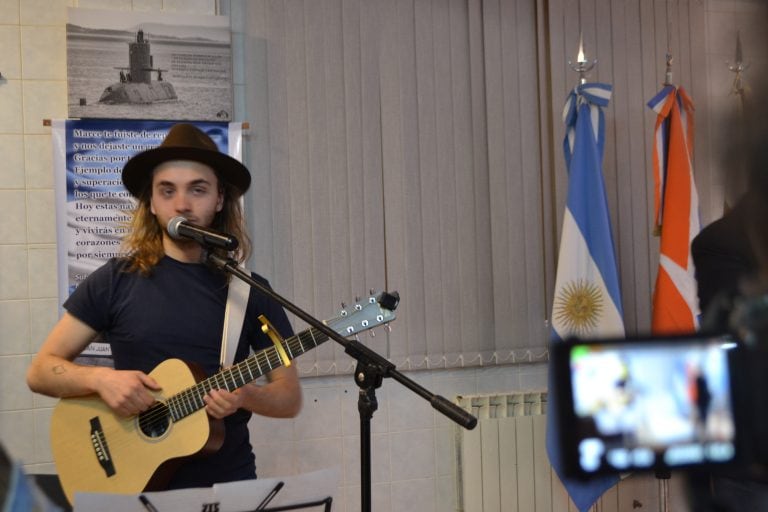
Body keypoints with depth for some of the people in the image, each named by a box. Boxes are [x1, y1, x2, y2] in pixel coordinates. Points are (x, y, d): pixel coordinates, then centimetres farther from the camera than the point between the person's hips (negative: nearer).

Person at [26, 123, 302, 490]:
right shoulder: (117, 280, 3)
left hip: (229, 481, 1)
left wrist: (245, 395, -11)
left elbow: (291, 397, 8)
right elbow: (41, 371, 5)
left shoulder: (250, 292, 6)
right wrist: (101, 379, -13)